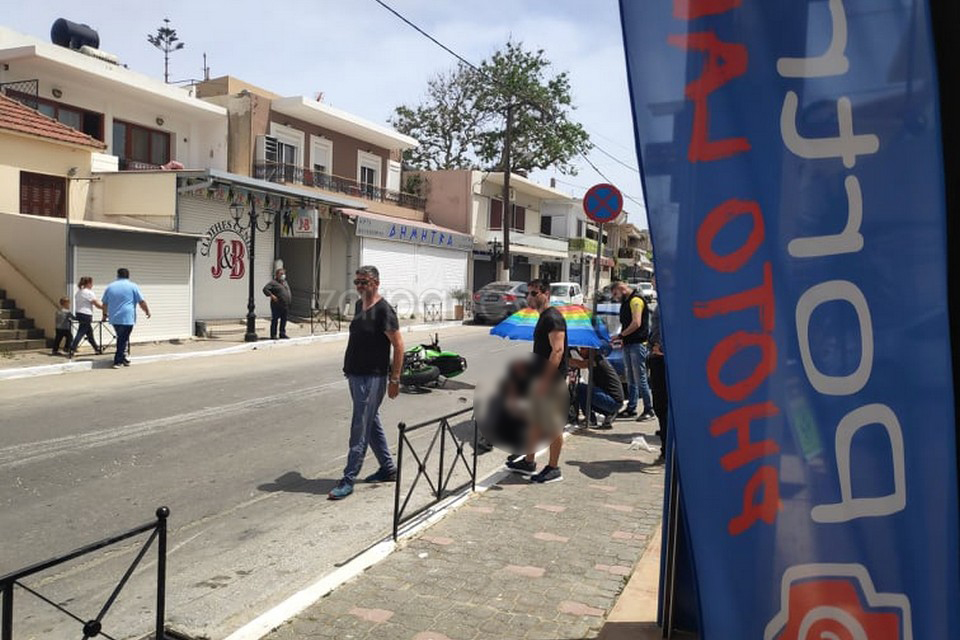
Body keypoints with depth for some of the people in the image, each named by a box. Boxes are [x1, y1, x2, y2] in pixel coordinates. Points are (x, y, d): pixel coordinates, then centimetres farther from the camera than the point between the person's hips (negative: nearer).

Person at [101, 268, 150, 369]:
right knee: (123, 339, -1)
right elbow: (142, 302, -3)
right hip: (127, 319, -5)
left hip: (114, 318, 5)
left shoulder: (110, 287, 11)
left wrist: (105, 314, 31)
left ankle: (122, 359, 19)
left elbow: (104, 303, 17)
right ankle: (118, 361, -2)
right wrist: (147, 311, 11)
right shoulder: (133, 286, -2)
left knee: (121, 338, 17)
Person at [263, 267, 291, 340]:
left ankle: (282, 334, 20)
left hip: (285, 306, 8)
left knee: (284, 320, 11)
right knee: (275, 320, -3)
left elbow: (288, 291, 35)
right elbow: (265, 289, -14)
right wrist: (271, 295, -22)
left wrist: (290, 298, 22)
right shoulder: (273, 282, -6)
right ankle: (273, 335, 0)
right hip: (277, 306, -8)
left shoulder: (285, 282, 19)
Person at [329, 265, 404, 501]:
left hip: (372, 378, -9)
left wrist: (394, 379, -17)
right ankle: (388, 469, 30)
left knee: (360, 429, -6)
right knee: (372, 423, 17)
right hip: (356, 375, 9)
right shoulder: (359, 305, 11)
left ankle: (349, 479, 0)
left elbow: (398, 345, -15)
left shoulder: (383, 310, -15)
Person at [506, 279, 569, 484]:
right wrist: (535, 378, 22)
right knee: (535, 421, 18)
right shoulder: (544, 317, 16)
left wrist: (545, 380, -26)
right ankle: (529, 461, 30)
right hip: (540, 379, 10)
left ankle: (554, 469, 9)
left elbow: (558, 350, -24)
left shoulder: (552, 318, -16)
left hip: (552, 381, -10)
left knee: (553, 425, 0)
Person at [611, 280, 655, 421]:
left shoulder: (636, 300, -9)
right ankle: (631, 408, 19)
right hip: (628, 345, 10)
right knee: (631, 380, 13)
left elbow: (636, 323, -18)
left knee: (640, 379, -8)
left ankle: (649, 410, -4)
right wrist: (621, 338, 7)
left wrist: (620, 335, -12)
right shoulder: (626, 303, 21)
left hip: (637, 344, -10)